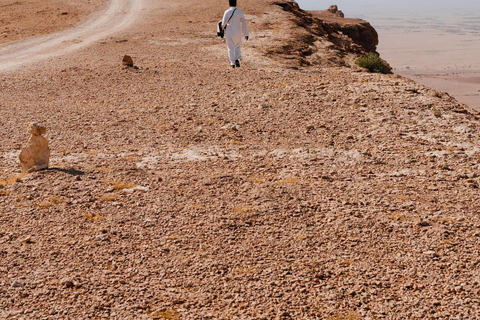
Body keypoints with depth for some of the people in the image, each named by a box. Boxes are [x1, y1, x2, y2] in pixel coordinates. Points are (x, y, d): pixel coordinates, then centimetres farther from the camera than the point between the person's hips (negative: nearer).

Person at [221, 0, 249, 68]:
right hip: (238, 32, 1)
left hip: (229, 32, -1)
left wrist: (223, 26, 10)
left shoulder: (227, 12, -12)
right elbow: (244, 23, -7)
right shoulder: (239, 12, -8)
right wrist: (246, 34, -1)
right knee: (238, 46, 20)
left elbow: (224, 23, -16)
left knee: (231, 48, 12)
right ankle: (237, 59, -1)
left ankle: (232, 63, 11)